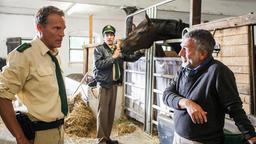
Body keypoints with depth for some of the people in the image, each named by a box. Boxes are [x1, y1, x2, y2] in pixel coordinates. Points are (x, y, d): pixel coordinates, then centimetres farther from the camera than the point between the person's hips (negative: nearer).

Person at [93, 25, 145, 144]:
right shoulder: (99, 49, -5)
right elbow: (98, 64, -18)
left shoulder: (119, 49, 9)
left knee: (111, 112, 11)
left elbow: (131, 58, 12)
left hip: (114, 84, 5)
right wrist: (113, 57, -21)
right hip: (104, 85, -5)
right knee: (103, 112, -3)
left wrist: (141, 51, -3)